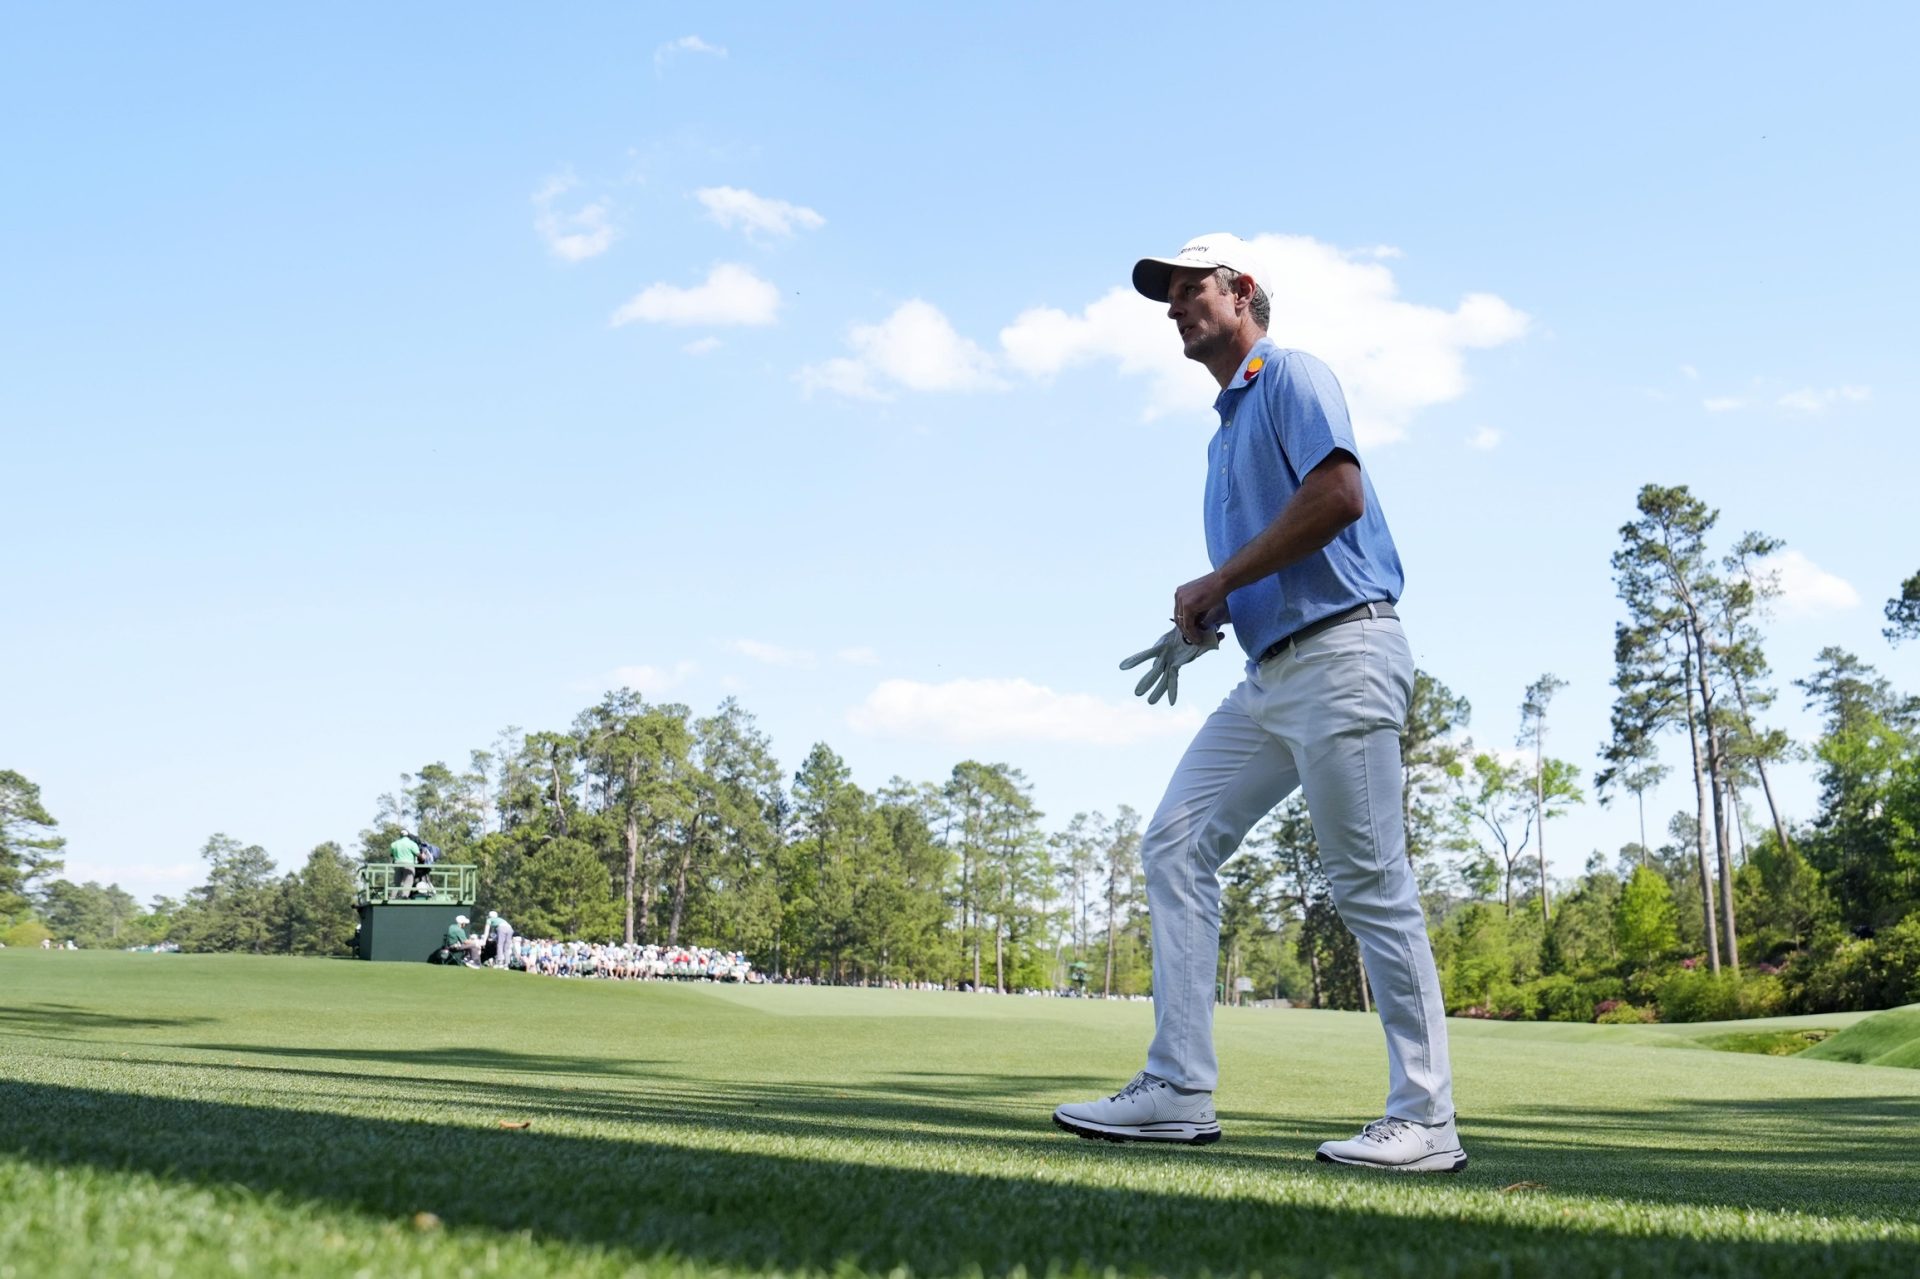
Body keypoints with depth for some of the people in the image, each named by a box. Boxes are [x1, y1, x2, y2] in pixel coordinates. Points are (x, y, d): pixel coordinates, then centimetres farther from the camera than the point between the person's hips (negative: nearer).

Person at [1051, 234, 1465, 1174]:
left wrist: (1217, 583, -12)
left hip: (1340, 655, -9)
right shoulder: (1226, 427, 25)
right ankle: (1180, 1088, 0)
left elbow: (1339, 494, -19)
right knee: (1175, 841, 0)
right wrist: (1200, 628, 10)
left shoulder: (1291, 376, -1)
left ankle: (1424, 1121, 1)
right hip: (1270, 672, 10)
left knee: (1369, 883, -7)